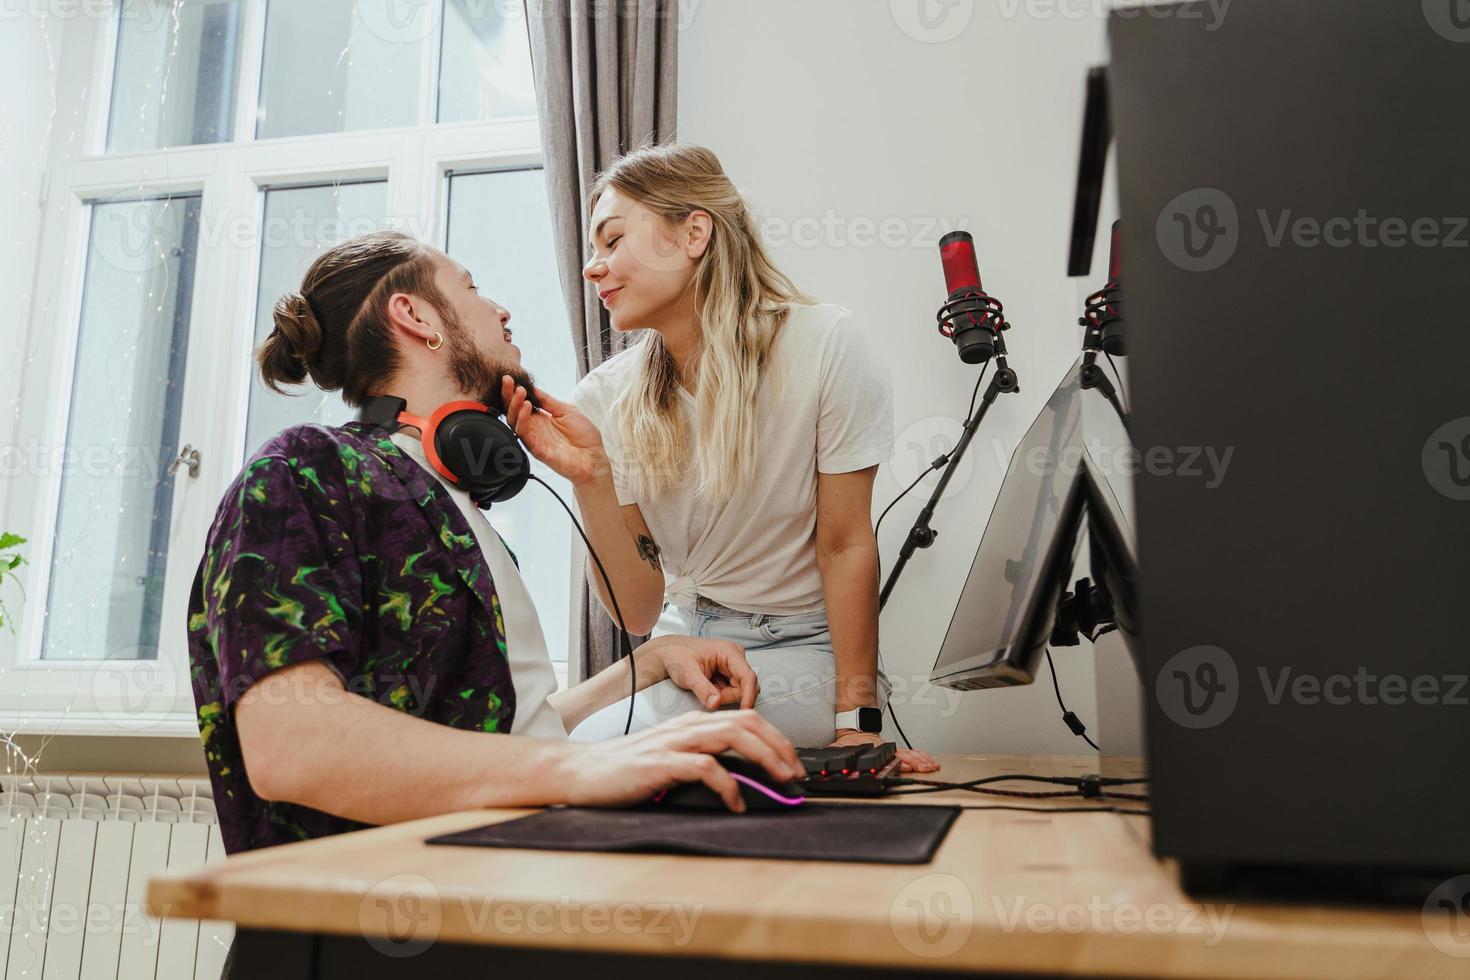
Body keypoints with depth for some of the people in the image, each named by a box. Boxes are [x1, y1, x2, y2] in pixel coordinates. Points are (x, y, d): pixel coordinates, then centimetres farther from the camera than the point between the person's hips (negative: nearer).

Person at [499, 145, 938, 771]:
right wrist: (591, 479, -23)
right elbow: (639, 611, -8)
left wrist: (856, 724, -13)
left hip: (799, 649, -3)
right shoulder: (604, 398, -7)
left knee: (596, 748, -25)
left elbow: (845, 545, -10)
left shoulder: (822, 345, -16)